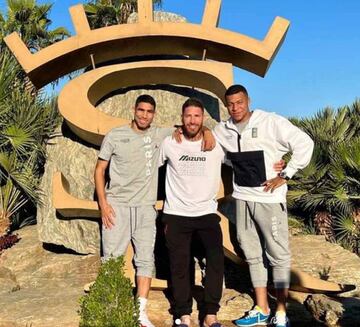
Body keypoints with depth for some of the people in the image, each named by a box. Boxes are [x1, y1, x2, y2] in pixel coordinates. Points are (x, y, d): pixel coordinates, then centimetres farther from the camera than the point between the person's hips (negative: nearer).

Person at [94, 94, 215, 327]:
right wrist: (103, 203, -4)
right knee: (111, 259, -1)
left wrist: (206, 132, -7)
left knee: (145, 260, 2)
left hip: (145, 207, 2)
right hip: (117, 205, -2)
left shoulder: (159, 135, 6)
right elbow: (100, 170, 5)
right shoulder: (115, 136, 2)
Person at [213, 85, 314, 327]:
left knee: (278, 255, 3)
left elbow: (305, 143, -11)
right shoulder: (223, 130, 6)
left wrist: (285, 175, -12)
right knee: (253, 255, 13)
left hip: (269, 198, -5)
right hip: (243, 199, 6)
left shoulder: (271, 122, -10)